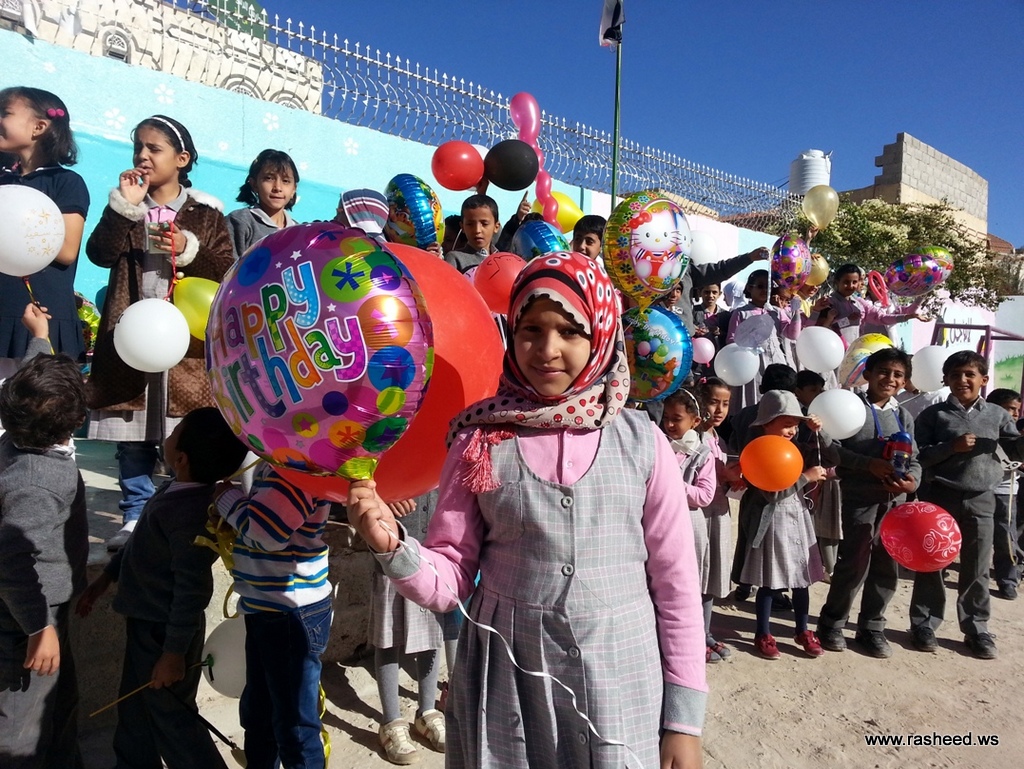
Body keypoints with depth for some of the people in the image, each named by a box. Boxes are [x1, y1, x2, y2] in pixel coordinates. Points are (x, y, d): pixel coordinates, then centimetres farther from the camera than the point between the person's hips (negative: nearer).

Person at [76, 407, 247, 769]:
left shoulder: (189, 513, -33)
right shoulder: (178, 490, -3)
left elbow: (193, 589, -29)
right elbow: (141, 541, 14)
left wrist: (174, 652, -20)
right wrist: (106, 577, 22)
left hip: (165, 631, -9)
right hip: (148, 622, 9)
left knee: (171, 718, 9)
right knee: (136, 709, 27)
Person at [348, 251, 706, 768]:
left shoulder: (641, 441, -6)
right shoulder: (481, 444, -6)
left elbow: (676, 584, -2)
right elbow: (449, 579, -3)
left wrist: (684, 717, 0)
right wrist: (393, 548, -22)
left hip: (620, 683, 0)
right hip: (506, 686, 1)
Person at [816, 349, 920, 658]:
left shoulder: (904, 416, 14)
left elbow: (914, 458, 12)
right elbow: (834, 447, -11)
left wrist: (913, 481, -9)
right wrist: (870, 464, -20)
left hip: (896, 500, 6)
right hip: (860, 498, -5)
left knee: (887, 567, 10)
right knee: (854, 565, -3)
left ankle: (871, 628, 26)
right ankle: (832, 622, 16)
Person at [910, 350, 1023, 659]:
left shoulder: (997, 414, 6)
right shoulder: (934, 414, -1)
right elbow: (918, 455, -6)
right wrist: (952, 446, -19)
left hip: (980, 501, 2)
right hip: (939, 497, -2)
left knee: (977, 569, 9)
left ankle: (976, 629, 23)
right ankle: (924, 624, 17)